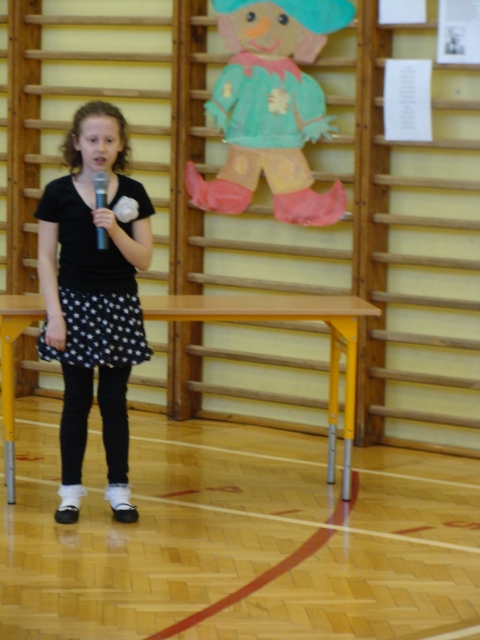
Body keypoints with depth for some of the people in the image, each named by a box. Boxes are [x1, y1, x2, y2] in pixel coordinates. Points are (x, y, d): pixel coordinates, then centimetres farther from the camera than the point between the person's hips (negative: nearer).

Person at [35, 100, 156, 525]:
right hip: (74, 304, -1)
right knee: (77, 400, 4)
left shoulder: (132, 193, 0)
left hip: (120, 307, 1)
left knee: (114, 401, 7)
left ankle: (119, 489, 15)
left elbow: (144, 261, -2)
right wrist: (54, 314, -8)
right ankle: (71, 490, 12)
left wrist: (115, 230, -19)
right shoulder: (59, 193, -4)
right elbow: (47, 259, -2)